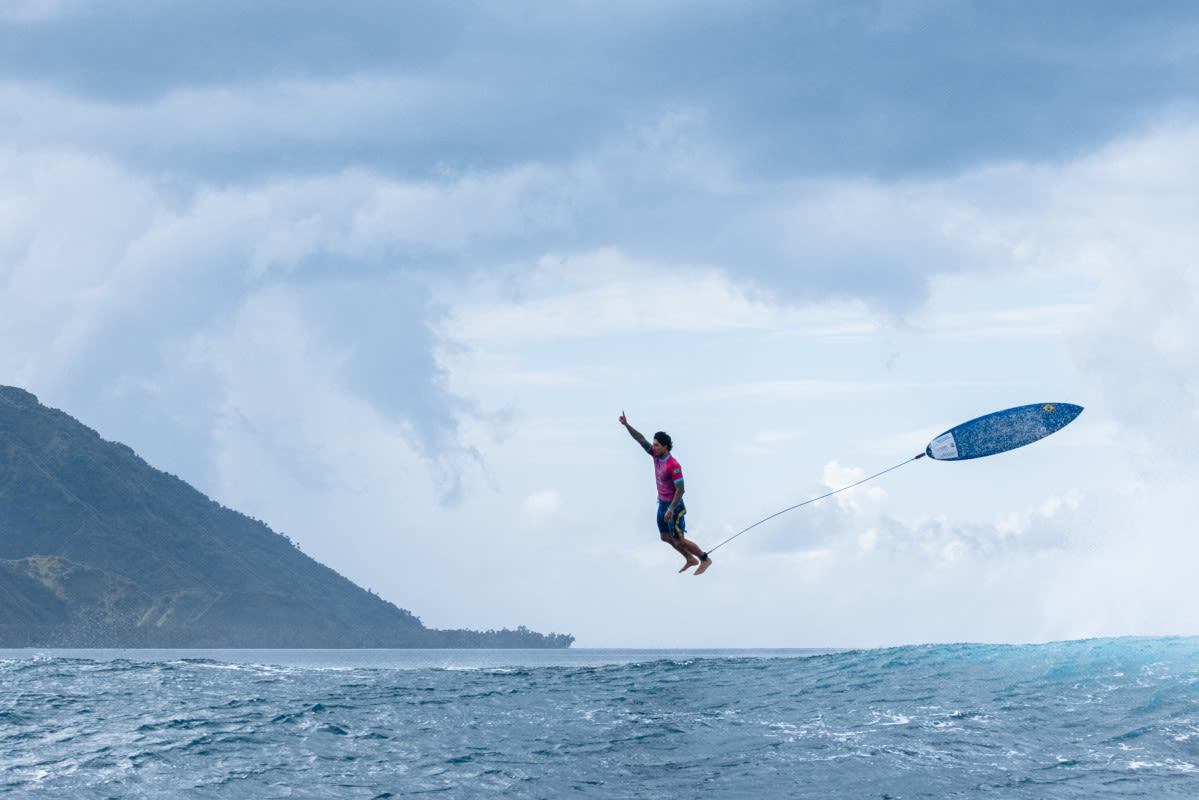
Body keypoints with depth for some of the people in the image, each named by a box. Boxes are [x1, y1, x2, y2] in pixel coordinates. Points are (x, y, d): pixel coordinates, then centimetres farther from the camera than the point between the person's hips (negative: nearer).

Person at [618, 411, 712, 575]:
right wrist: (626, 425, -11)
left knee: (679, 540, -1)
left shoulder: (673, 466, -26)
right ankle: (691, 560, 29)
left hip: (674, 505, -9)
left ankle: (705, 559, 14)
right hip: (662, 503, 9)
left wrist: (671, 510, -28)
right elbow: (641, 440, -2)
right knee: (665, 537, 16)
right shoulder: (657, 455, -2)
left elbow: (680, 490, -25)